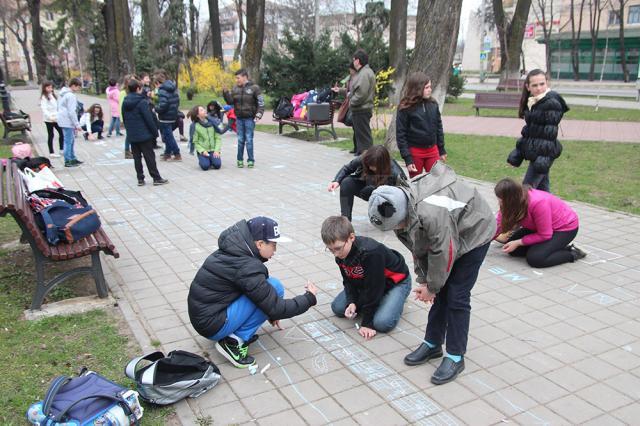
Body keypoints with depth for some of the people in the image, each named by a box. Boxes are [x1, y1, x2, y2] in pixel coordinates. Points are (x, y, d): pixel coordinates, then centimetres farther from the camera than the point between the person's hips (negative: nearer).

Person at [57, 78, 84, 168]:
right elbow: (72, 112, -20)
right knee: (68, 141, -5)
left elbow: (59, 108, 22)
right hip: (68, 122, -10)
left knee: (70, 141, 16)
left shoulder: (63, 94, 16)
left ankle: (73, 158, 24)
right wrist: (77, 124, -17)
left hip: (63, 121, 10)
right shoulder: (71, 96, -16)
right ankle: (67, 161, -1)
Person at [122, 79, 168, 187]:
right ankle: (156, 178, 4)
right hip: (144, 135, -6)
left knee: (136, 157, 10)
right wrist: (155, 132, -8)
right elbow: (149, 119, -16)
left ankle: (140, 179, 12)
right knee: (150, 157, 0)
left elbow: (124, 119, 13)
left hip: (132, 136, 6)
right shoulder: (142, 102, -14)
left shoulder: (125, 102, 6)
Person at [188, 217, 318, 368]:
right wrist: (309, 298, -4)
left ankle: (235, 333, 9)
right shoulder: (247, 267, -24)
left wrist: (270, 313, 25)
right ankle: (235, 341, -8)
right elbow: (277, 309, -18)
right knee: (274, 287, -13)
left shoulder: (234, 251, 3)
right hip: (212, 325, -9)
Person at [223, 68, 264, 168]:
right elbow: (230, 101, 4)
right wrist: (225, 92, -10)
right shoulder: (235, 88, 7)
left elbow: (261, 103, -6)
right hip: (239, 118, 4)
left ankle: (251, 160, 8)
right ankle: (240, 160, 16)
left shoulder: (254, 88, -6)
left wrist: (258, 115, -16)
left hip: (250, 118, -4)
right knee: (240, 140, 6)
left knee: (249, 139, -2)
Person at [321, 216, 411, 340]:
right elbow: (349, 281, -4)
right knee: (338, 308, -6)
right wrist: (352, 302, -24)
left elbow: (373, 286, -31)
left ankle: (396, 299, 5)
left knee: (382, 323, -26)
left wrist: (367, 322, -25)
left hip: (396, 281, -6)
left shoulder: (371, 252, -39)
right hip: (364, 282, 6)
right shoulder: (341, 254, -16)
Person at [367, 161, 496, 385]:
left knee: (456, 296, -7)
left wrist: (431, 286, -15)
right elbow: (418, 248, -2)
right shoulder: (401, 209, -16)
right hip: (448, 236, 7)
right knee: (440, 291, 8)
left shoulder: (432, 214, -43)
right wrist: (423, 281, -4)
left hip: (474, 231, -7)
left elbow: (442, 254, -29)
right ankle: (432, 344, 22)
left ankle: (455, 356, 6)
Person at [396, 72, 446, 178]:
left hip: (432, 150, 4)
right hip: (415, 152, -4)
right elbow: (400, 134, -9)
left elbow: (439, 127, 12)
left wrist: (442, 150, 13)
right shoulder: (405, 108, -10)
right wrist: (407, 158, -13)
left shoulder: (433, 104, 3)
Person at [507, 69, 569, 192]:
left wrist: (544, 157, -25)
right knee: (543, 187, 15)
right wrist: (518, 154, 17)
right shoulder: (532, 102, 10)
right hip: (533, 151, 8)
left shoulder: (552, 103, -15)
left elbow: (549, 133, -20)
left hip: (543, 153, -8)